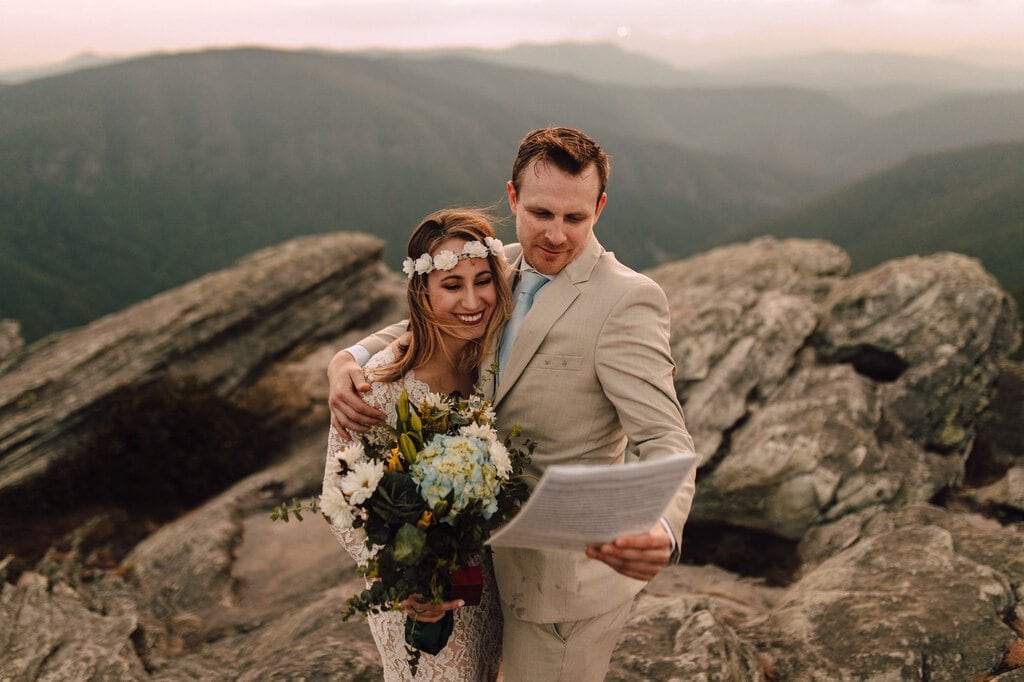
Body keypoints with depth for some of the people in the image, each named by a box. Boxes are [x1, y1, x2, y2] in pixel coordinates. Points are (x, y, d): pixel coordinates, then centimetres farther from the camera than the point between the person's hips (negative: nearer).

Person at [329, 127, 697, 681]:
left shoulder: (628, 299, -22)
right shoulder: (501, 269, 0)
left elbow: (665, 440, -26)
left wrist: (661, 533, -47)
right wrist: (348, 360, -16)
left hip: (570, 575, -7)